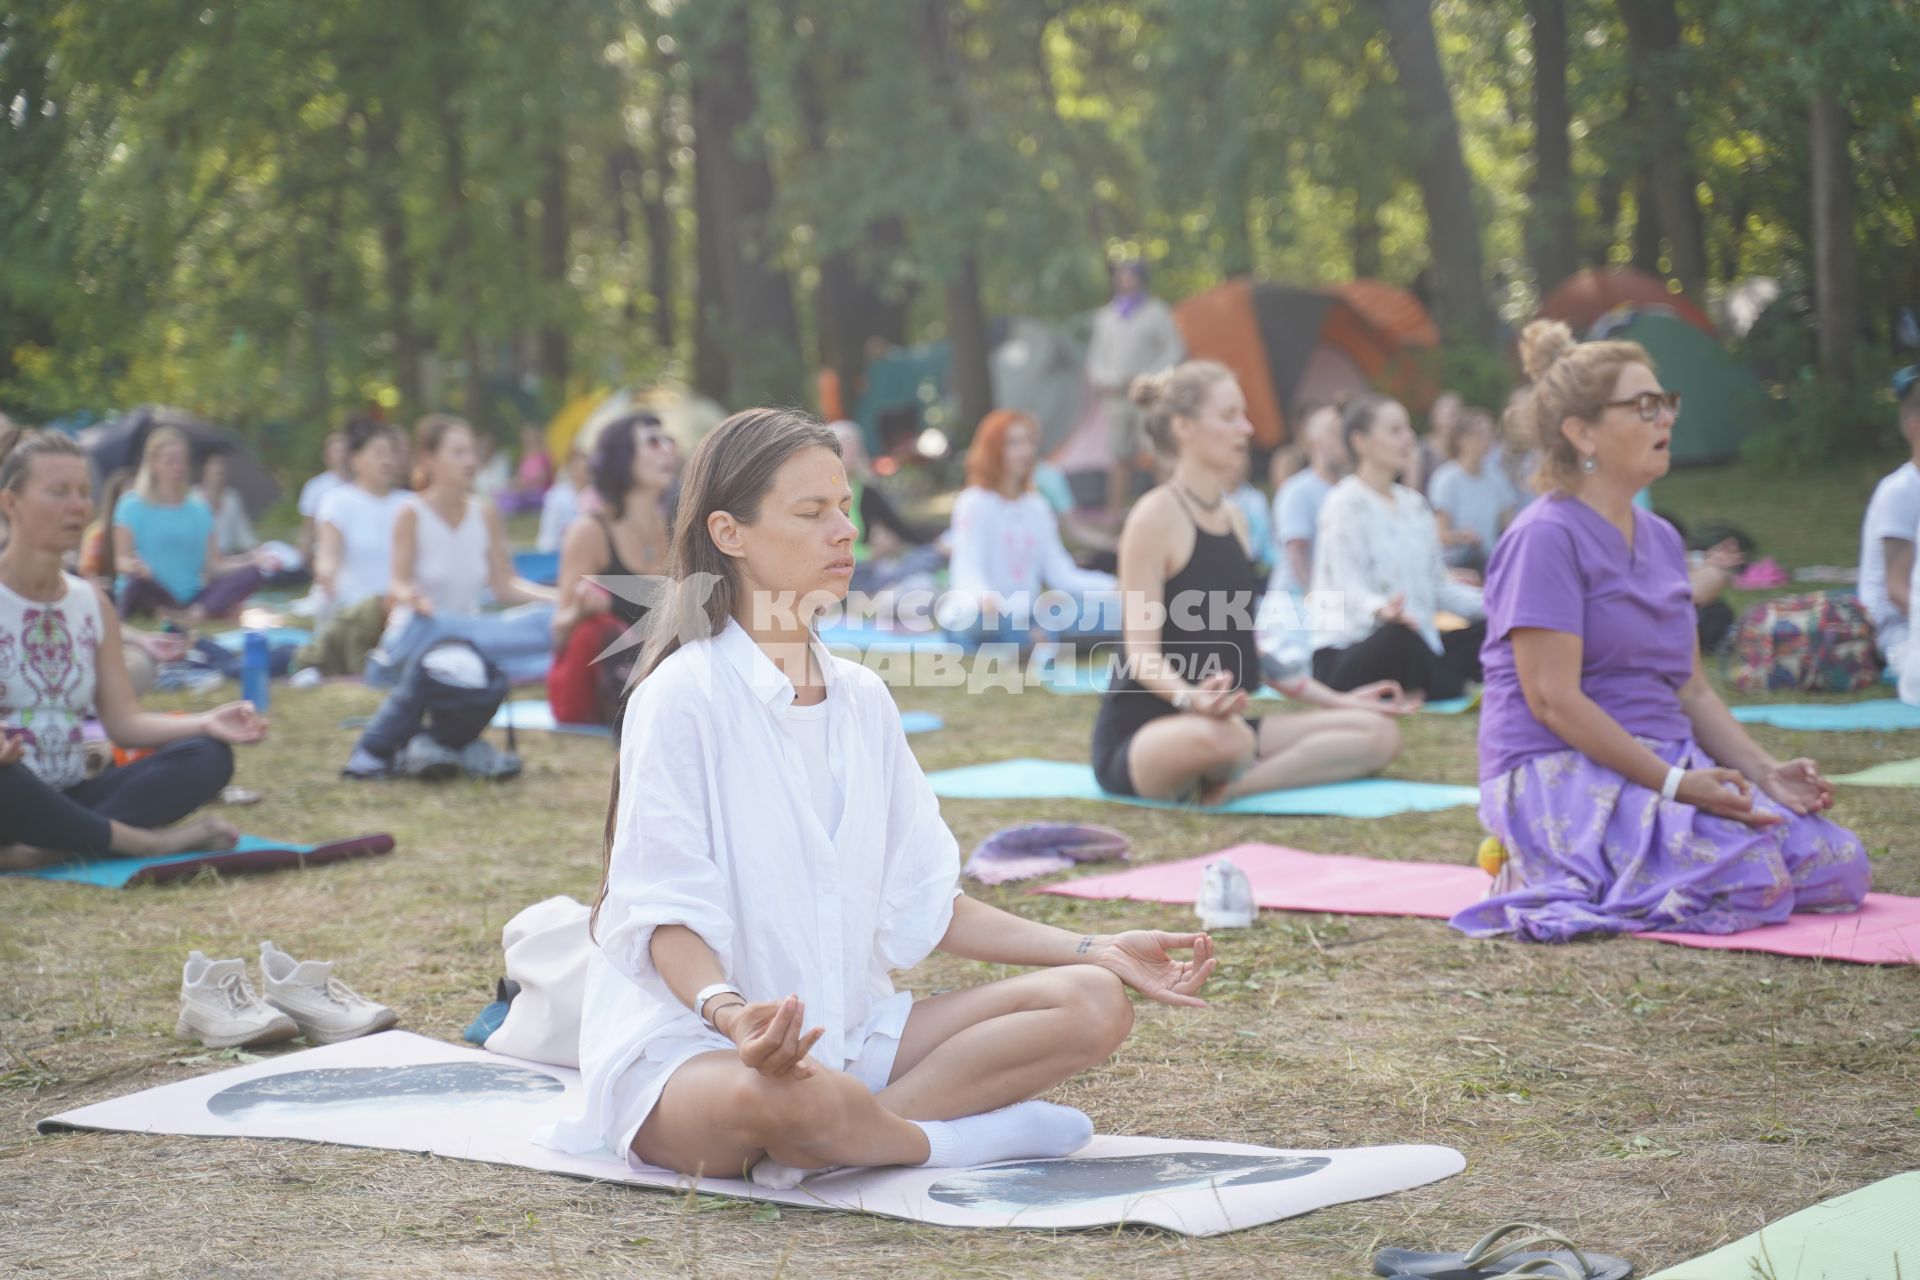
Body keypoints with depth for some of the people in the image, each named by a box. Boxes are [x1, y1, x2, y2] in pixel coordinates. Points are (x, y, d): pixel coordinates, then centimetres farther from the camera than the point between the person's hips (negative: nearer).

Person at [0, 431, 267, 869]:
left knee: (208, 755, -13)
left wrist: (205, 723, -12)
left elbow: (124, 719, 7)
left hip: (64, 801, 7)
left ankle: (48, 848, -28)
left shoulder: (92, 603, 12)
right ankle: (143, 841, -23)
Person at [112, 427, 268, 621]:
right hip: (151, 602, -4)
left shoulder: (198, 510, 14)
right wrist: (131, 566, -31)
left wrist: (252, 560, -7)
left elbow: (213, 565, 8)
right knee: (140, 582, -39)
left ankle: (195, 613, -37)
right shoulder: (133, 507, 1)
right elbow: (121, 560, -7)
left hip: (190, 597, 5)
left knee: (252, 573, -18)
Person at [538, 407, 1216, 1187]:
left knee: (1092, 1005, -10)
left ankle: (820, 1143, -21)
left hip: (846, 1032, 8)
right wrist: (729, 1010, -37)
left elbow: (918, 901, 14)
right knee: (783, 1096, -43)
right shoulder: (684, 697, -8)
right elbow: (666, 915, -15)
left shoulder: (862, 698, 13)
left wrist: (1094, 952, 8)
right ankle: (961, 1137, -14)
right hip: (689, 1046, -8)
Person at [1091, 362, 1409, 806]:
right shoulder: (1155, 516, -10)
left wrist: (1335, 700, 18)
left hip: (1219, 720, 9)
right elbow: (1143, 654, -16)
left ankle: (1233, 785, -19)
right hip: (1138, 735, -9)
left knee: (1378, 734, -7)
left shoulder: (1234, 518, 15)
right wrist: (1191, 698, -38)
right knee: (1225, 738, -45)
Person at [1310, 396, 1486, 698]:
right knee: (1400, 636, -40)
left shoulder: (1415, 505, 17)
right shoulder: (1345, 504, -7)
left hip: (1413, 646, 8)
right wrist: (1380, 610, -41)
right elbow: (1351, 592, -18)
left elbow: (1438, 585, 17)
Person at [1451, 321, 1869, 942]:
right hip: (1560, 773, -9)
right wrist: (1675, 782, -21)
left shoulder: (1662, 540, 16)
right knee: (1749, 876, -28)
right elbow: (1554, 700, -17)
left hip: (1666, 767, 9)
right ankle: (1548, 877, -6)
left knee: (1840, 864, -4)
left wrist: (1765, 772, 3)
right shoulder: (1545, 538, -11)